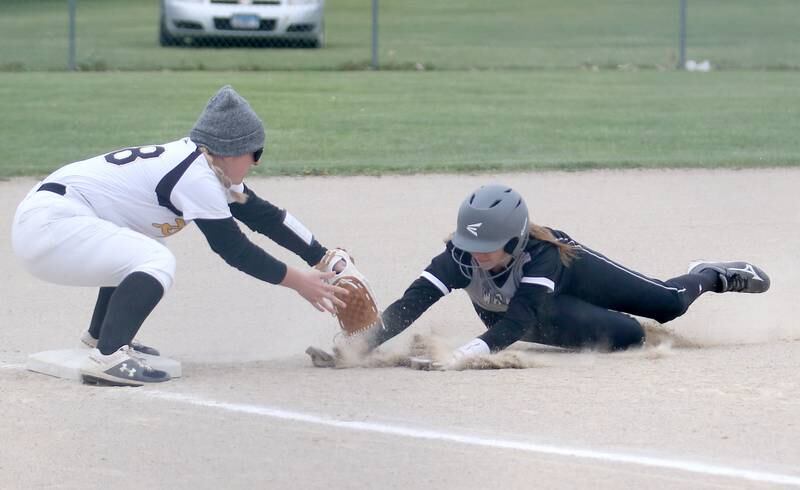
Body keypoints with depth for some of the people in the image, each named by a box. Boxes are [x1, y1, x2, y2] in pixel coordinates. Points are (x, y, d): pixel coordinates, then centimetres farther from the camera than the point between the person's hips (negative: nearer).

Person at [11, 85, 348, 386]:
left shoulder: (205, 165, 13)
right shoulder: (195, 175, -15)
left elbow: (263, 215, 18)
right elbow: (233, 248, -11)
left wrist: (324, 259, 18)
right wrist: (298, 281, -4)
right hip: (48, 225, -10)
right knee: (157, 262, -21)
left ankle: (101, 335, 31)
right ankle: (107, 357, -30)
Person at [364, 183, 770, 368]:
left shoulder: (540, 254, -44)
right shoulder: (461, 256, -39)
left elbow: (520, 321, -54)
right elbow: (411, 304, -46)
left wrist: (475, 350, -73)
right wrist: (365, 345, -63)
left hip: (573, 272, -2)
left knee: (668, 304, 2)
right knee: (627, 335, -7)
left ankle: (708, 276, 40)